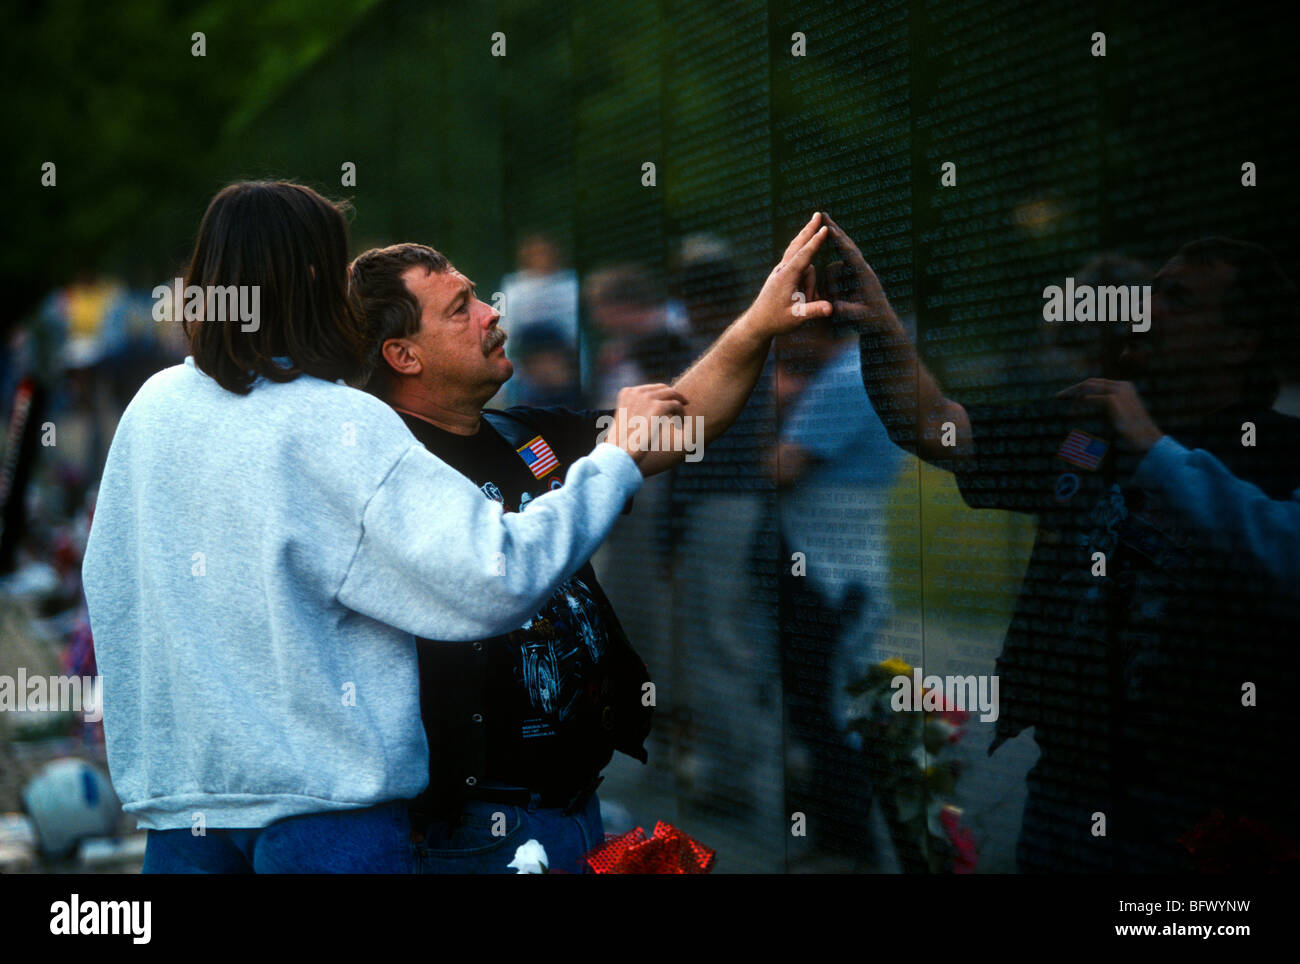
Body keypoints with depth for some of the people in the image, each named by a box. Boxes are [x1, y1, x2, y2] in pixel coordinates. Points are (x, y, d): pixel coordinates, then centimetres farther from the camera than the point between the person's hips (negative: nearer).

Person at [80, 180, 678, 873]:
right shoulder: (338, 428, -15)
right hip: (324, 799, -6)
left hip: (176, 795, 6)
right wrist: (619, 458, -11)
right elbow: (498, 579, -21)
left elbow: (106, 588, 14)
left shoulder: (151, 408, 3)